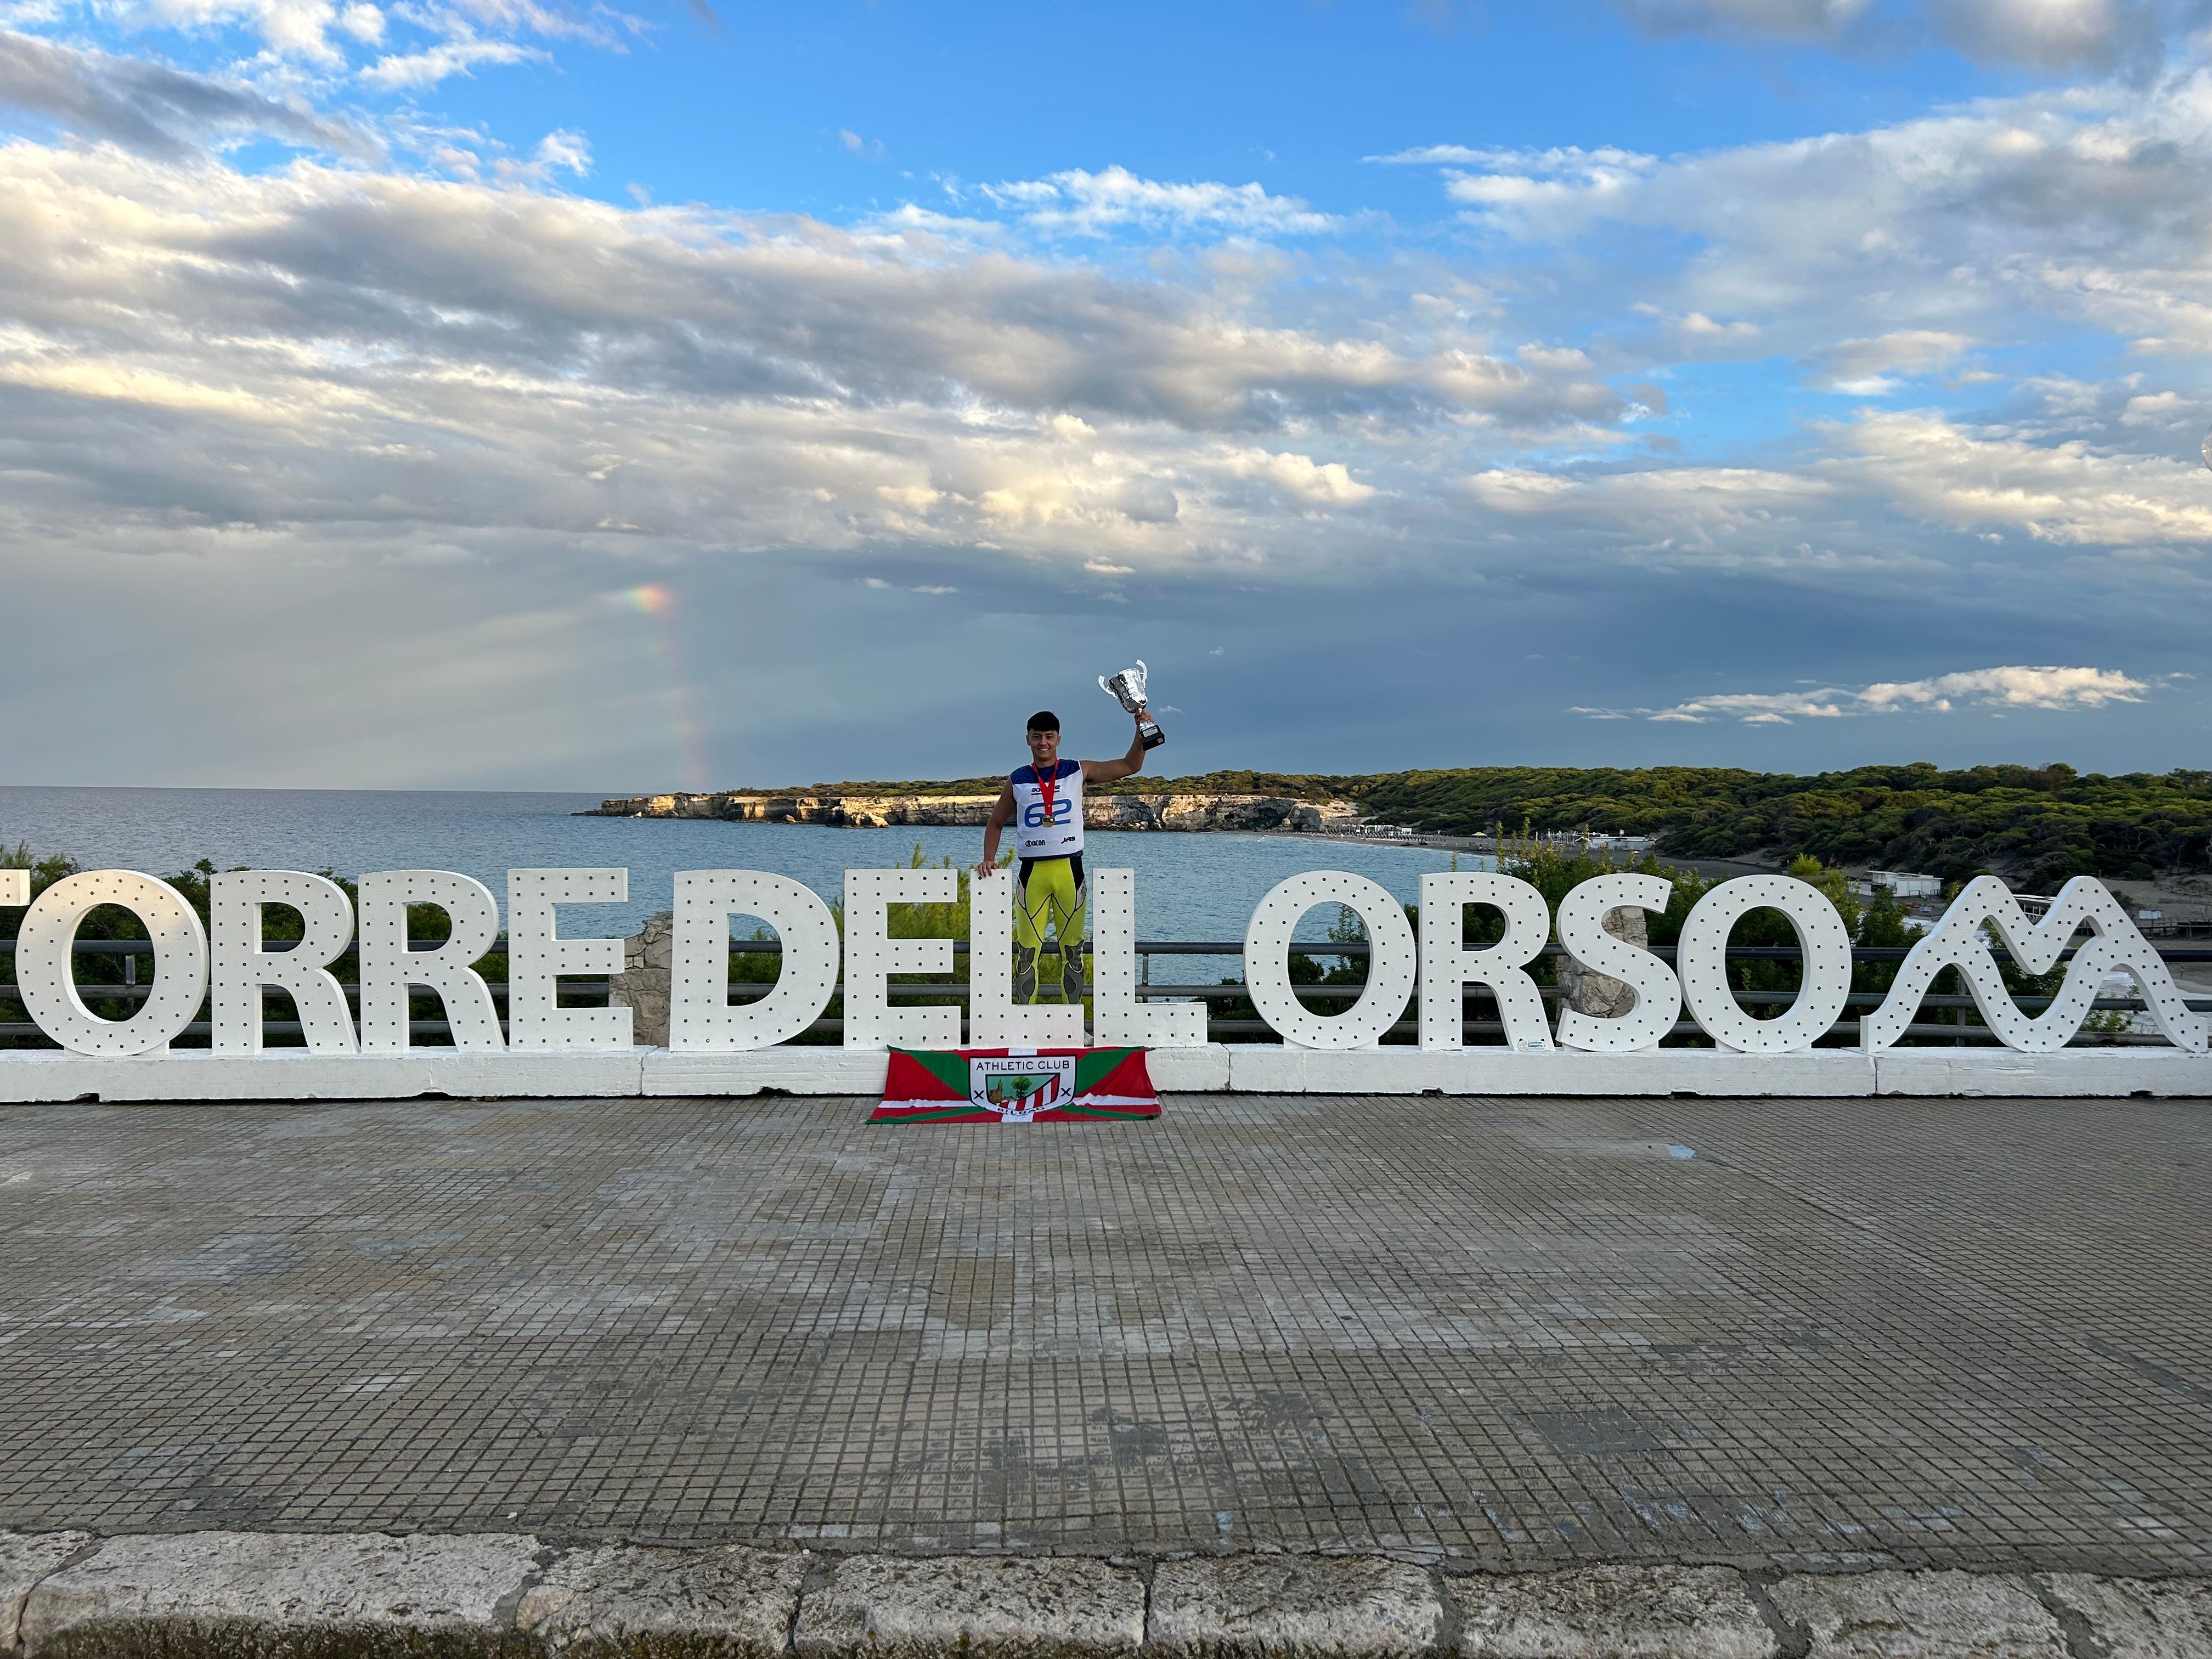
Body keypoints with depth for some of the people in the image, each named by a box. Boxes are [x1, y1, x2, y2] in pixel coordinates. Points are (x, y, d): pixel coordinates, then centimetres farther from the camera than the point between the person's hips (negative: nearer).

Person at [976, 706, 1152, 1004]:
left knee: (1073, 949, 5)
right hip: (1031, 871, 0)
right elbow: (996, 823, 16)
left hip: (1069, 869, 0)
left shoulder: (1078, 772, 5)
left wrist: (1141, 732, -10)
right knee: (1027, 950, 0)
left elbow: (1130, 766, 5)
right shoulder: (1018, 781, 7)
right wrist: (989, 859, 1)